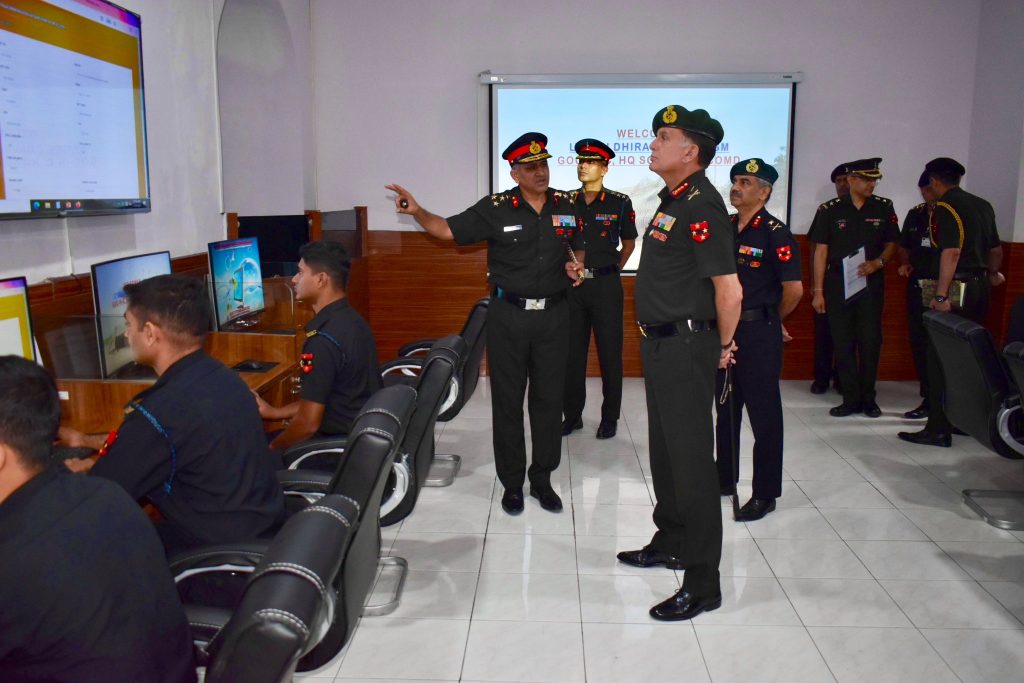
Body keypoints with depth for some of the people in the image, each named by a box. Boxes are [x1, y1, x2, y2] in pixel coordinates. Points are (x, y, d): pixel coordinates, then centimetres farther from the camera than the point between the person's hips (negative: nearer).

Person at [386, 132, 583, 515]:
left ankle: (542, 480, 24)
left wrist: (576, 266, -2)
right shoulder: (496, 208, -6)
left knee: (549, 399, 9)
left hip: (554, 315, 3)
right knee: (507, 401, 6)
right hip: (508, 315, -2)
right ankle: (512, 483, 20)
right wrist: (417, 212, -21)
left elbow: (577, 248, 19)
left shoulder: (566, 206, 4)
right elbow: (448, 229, -4)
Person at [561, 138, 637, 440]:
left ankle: (610, 417, 15)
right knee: (572, 351, 7)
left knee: (610, 352, 4)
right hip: (572, 284, 3)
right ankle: (572, 414, 18)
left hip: (606, 284, -3)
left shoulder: (620, 203, -1)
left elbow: (629, 243, 11)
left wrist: (612, 268, 5)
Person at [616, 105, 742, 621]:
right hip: (660, 343, 10)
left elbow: (729, 290, -24)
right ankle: (670, 544, 38)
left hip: (686, 346, -10)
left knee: (691, 461, -3)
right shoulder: (672, 199, 13)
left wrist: (722, 347, -9)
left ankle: (702, 583, 8)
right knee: (664, 451, 20)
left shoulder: (701, 205, -18)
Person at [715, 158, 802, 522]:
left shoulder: (775, 233, -11)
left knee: (763, 413, 1)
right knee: (725, 408, 16)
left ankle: (765, 494, 11)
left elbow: (793, 289, -13)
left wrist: (769, 321, 1)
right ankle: (725, 478, 31)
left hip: (758, 333, -7)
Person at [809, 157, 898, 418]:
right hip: (837, 284, -1)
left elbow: (891, 244, 13)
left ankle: (868, 398, 14)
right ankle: (851, 399, 13)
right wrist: (818, 291, -3)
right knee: (843, 343, 3)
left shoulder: (884, 208, 5)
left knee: (871, 341, 0)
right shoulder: (830, 210, 0)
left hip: (871, 283, 1)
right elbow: (821, 252, 0)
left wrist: (878, 262, -10)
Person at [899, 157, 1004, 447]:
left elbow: (951, 252, -21)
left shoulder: (945, 206, -10)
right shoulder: (982, 205, 14)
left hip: (958, 287, -8)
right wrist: (992, 274, 42)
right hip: (980, 287, 8)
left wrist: (941, 296, -22)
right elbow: (996, 249, 23)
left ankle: (938, 430, -4)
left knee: (941, 357, -5)